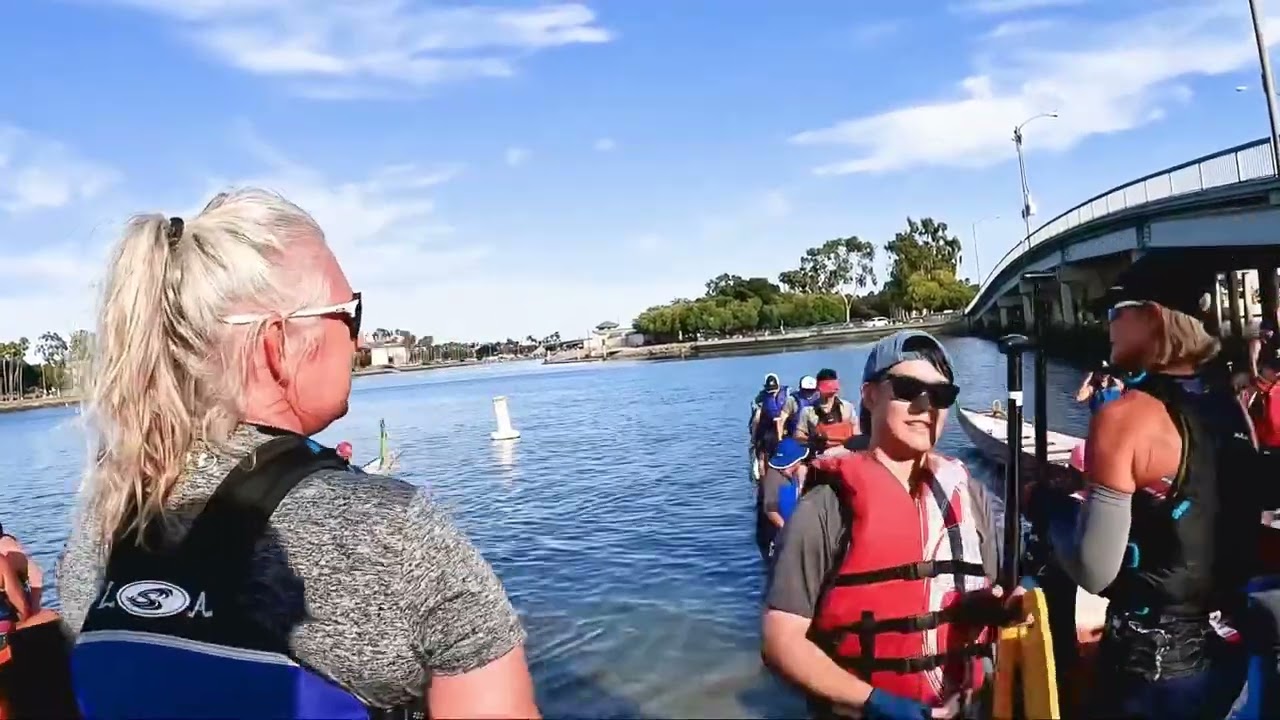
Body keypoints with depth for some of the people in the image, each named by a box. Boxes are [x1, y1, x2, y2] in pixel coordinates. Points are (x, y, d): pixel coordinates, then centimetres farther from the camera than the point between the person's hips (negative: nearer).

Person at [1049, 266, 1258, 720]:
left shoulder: (1126, 417, -21)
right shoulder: (1233, 410, 2)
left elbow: (1093, 572, -22)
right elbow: (1222, 527, 13)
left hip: (1152, 665, -7)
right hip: (1232, 652, 7)